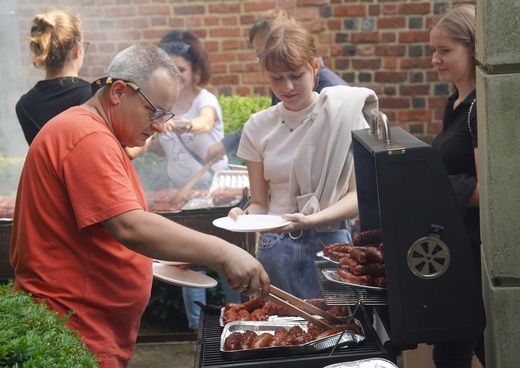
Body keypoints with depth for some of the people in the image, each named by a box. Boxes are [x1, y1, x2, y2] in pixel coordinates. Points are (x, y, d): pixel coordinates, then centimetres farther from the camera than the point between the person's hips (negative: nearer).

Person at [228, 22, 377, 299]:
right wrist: (244, 216, -13)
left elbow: (358, 195, -8)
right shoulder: (258, 128, 5)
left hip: (330, 244, -2)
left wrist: (310, 220, -22)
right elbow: (260, 203, 9)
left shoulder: (344, 115, -5)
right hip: (275, 250, 3)